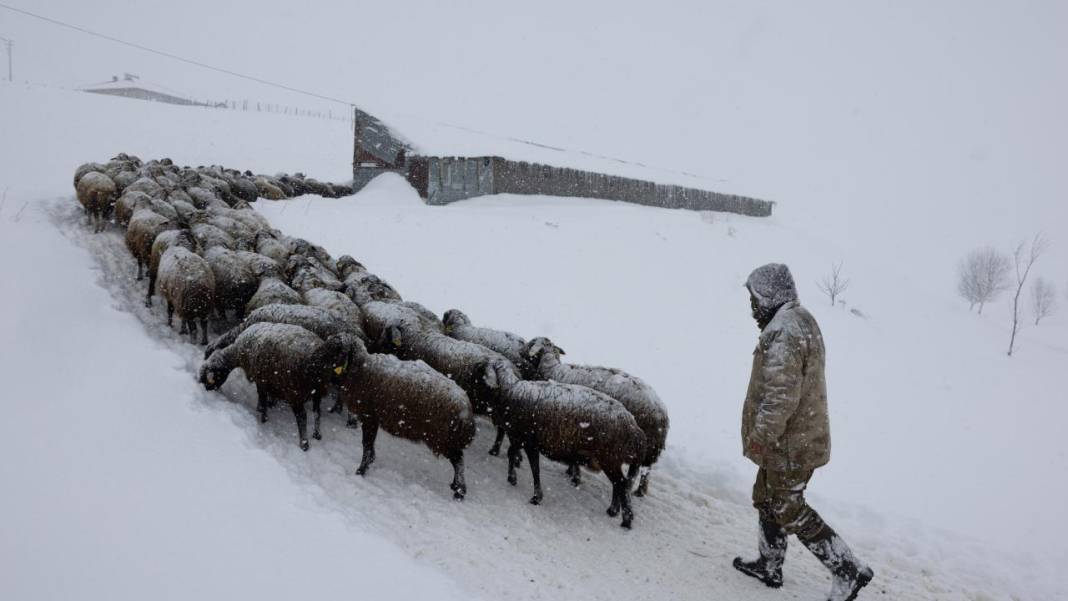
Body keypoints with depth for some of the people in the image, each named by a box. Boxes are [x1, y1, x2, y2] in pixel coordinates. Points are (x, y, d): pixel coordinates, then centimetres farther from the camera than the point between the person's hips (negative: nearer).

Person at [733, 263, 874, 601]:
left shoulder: (783, 331, -23)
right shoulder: (800, 321, 11)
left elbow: (781, 393, -29)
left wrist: (761, 435, -21)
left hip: (789, 443, -10)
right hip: (799, 435, 10)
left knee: (788, 509, 1)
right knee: (767, 498, 20)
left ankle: (849, 572, 8)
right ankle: (769, 566, 34)